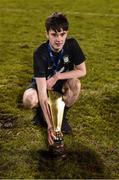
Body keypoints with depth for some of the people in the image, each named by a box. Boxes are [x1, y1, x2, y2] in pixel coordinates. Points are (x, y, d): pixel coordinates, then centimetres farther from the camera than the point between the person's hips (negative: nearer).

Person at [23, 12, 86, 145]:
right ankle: (41, 109, 5)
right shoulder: (40, 53, -31)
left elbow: (82, 71, -14)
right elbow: (42, 93, -37)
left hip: (62, 82, 2)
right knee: (29, 100, -34)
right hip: (42, 82, -2)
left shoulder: (72, 44, -23)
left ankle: (62, 115, -6)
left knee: (75, 83, -32)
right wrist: (49, 125, -42)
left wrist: (57, 77, -26)